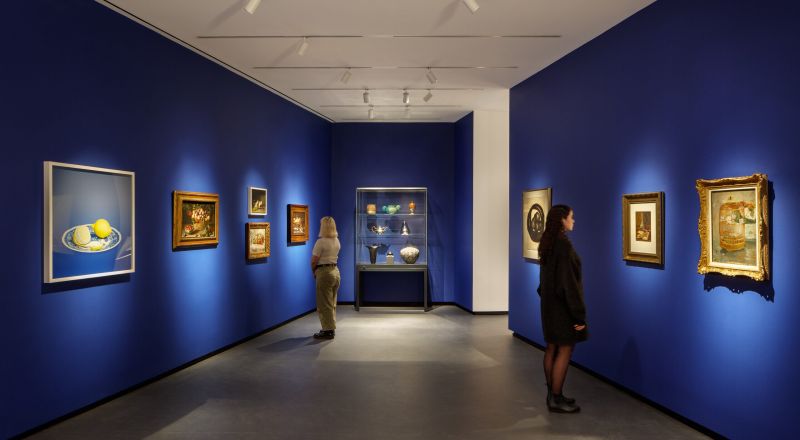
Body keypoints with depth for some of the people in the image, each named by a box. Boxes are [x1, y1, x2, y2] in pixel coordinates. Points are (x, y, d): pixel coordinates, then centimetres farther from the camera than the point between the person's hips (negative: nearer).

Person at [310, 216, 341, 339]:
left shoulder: (321, 241, -16)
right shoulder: (337, 241, 8)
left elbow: (314, 261, -14)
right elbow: (332, 257, 8)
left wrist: (314, 272, 3)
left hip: (324, 272, -8)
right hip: (335, 271, 8)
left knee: (324, 304, 2)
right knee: (332, 303, 16)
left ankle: (328, 330, 7)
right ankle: (331, 328, 24)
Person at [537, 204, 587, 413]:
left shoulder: (547, 242, 8)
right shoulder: (564, 244, -21)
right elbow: (569, 280, -22)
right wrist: (579, 314, -19)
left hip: (550, 302, 9)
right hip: (563, 305, -9)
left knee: (552, 348, 14)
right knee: (564, 351, 0)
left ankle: (552, 394, 24)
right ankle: (556, 400, 8)